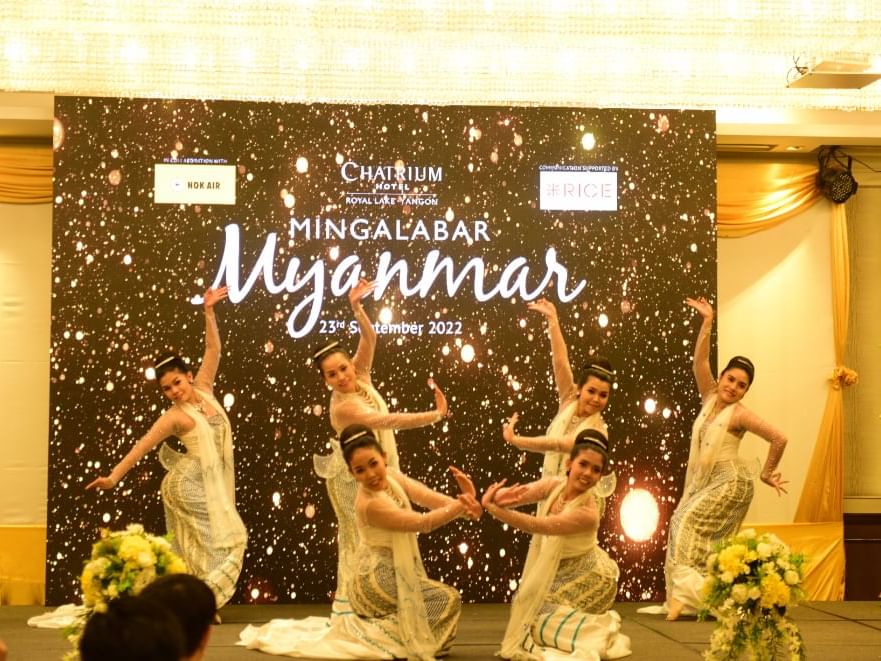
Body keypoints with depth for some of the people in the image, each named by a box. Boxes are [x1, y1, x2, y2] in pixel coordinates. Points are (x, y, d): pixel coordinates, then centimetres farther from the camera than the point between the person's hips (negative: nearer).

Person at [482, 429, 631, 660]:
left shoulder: (589, 511, -31)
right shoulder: (553, 486, -13)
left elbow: (535, 525, -37)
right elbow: (513, 494, -25)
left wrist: (491, 507, -40)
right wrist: (498, 497, -49)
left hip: (587, 577, -7)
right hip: (556, 572, 7)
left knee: (538, 620, -14)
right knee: (522, 607, 7)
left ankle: (599, 631, 3)